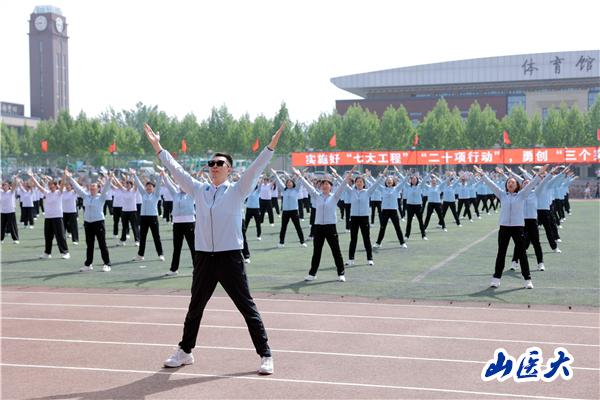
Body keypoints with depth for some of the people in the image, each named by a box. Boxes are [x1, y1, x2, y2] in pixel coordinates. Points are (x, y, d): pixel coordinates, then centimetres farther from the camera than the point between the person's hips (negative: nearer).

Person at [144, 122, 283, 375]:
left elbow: (255, 169, -11)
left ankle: (265, 355, 6)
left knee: (247, 307, -1)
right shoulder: (199, 190, 10)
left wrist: (271, 146, -22)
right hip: (204, 258, 4)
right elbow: (176, 170, 13)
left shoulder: (237, 191, 0)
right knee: (195, 307, 16)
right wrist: (157, 148, 12)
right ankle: (185, 351, 31)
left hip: (231, 258, -4)